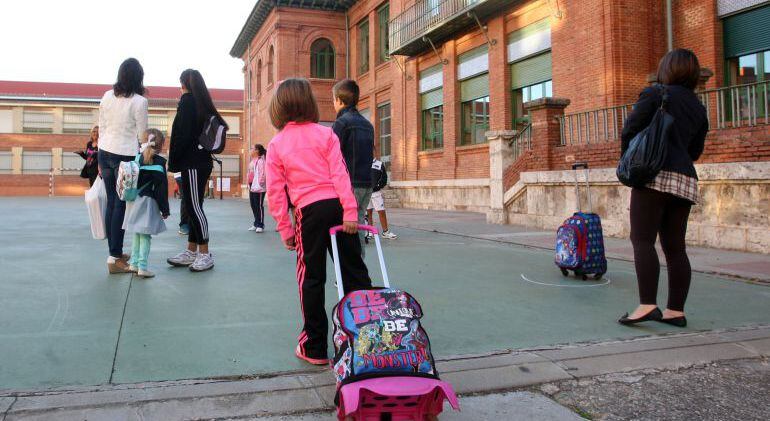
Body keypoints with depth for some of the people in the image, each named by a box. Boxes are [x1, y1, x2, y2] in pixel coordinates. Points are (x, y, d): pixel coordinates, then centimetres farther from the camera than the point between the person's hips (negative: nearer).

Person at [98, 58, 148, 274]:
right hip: (126, 155, -5)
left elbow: (101, 128, 11)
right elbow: (142, 136, -6)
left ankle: (115, 252, 20)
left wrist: (101, 159, 18)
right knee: (121, 205, -2)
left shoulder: (107, 96, 6)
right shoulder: (139, 102, -10)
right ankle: (115, 259, -1)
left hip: (105, 152, 6)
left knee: (111, 202, 11)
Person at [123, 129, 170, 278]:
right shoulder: (159, 162, -11)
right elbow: (161, 187, -11)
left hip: (134, 201, 6)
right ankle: (142, 267, -1)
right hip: (147, 202, -6)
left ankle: (134, 263, 25)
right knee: (145, 236, -1)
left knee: (137, 234, 18)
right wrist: (165, 209, -5)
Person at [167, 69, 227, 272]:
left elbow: (183, 135, -15)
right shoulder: (203, 104, 16)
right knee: (193, 207, 11)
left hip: (192, 163, -9)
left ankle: (205, 254, -3)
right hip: (202, 161, 9)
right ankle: (192, 252, 16)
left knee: (193, 207, -6)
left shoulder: (187, 101, -8)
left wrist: (173, 162, -7)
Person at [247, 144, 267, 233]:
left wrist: (260, 184, -22)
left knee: (259, 206, -6)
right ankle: (256, 224, 23)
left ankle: (260, 225, -1)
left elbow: (262, 174, -21)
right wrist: (249, 184, 20)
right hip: (252, 187, 10)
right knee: (253, 206, 14)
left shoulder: (260, 161, -14)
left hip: (258, 188, -10)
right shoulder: (253, 161, 18)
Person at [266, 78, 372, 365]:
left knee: (311, 277, 8)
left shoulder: (276, 145, 5)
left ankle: (315, 347, 13)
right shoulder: (325, 134, 3)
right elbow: (339, 173, -6)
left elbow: (275, 192, 2)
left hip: (310, 212, 0)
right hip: (337, 204, 1)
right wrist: (350, 211, -9)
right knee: (354, 270, 10)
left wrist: (285, 228, 7)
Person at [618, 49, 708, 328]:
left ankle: (647, 305, -19)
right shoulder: (699, 108, 20)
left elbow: (630, 130, -5)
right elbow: (696, 150, 19)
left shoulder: (656, 94, 1)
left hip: (655, 176, -7)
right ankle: (676, 310, 7)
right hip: (686, 180, 7)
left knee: (642, 240, -10)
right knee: (675, 246, 6)